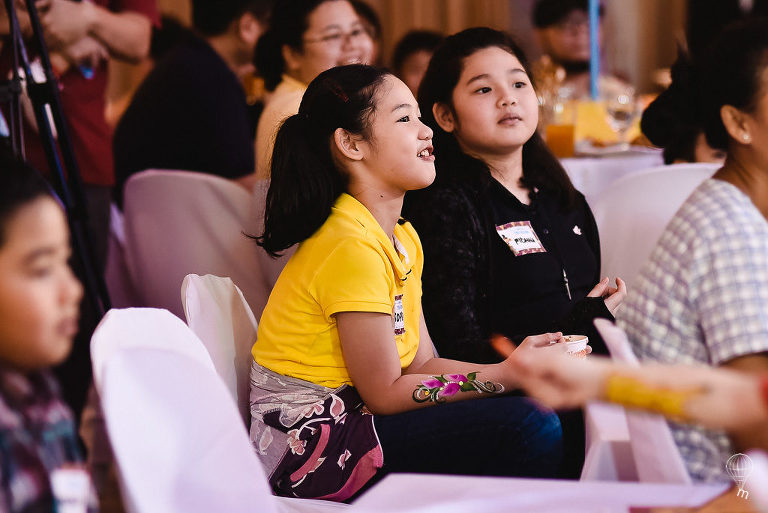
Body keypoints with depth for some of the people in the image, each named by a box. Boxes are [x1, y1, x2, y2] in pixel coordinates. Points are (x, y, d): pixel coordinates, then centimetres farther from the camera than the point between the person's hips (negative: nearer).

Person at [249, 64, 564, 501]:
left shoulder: (404, 237, 12)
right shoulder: (352, 247, -19)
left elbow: (420, 363, 5)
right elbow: (385, 391, -17)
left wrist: (515, 365, -8)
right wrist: (505, 375, -16)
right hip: (312, 447, -9)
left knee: (544, 412, -3)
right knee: (524, 425, -20)